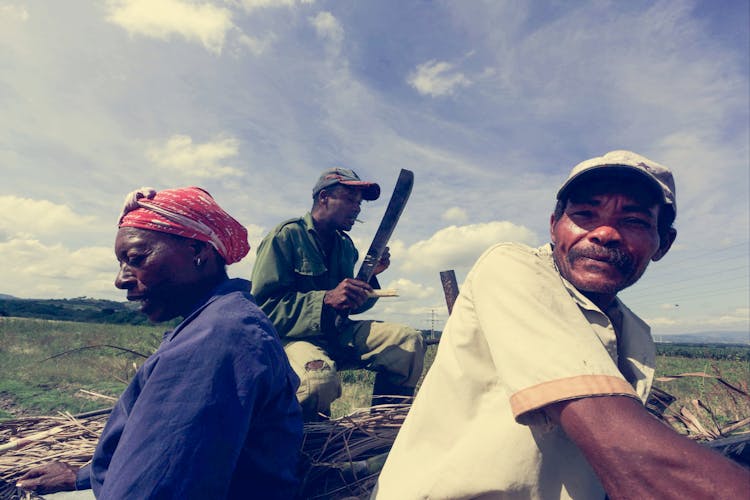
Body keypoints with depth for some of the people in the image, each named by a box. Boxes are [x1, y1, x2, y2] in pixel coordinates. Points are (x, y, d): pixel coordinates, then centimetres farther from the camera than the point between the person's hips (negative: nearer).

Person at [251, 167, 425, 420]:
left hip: (337, 333, 7)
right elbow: (264, 305, -15)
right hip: (294, 336, -7)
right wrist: (327, 299, -26)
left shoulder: (346, 246, 14)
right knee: (321, 377, -39)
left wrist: (370, 275, 0)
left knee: (409, 340, -10)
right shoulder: (286, 236, -7)